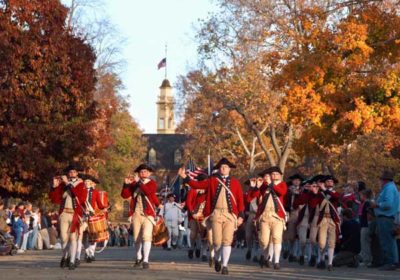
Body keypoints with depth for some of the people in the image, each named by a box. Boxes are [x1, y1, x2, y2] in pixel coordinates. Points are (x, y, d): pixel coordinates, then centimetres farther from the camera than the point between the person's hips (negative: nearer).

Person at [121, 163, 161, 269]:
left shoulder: (152, 183, 2)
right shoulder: (134, 184, 11)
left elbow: (149, 192, -19)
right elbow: (124, 195, 4)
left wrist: (139, 182, -21)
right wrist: (126, 184, -9)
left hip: (148, 214, -3)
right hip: (136, 214, 3)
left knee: (147, 236, -16)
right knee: (137, 238, 9)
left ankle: (145, 260, -19)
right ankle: (138, 258, 28)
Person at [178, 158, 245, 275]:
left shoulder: (235, 182, 8)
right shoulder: (212, 181, 8)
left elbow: (240, 200, 5)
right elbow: (197, 185, 3)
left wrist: (241, 216, -1)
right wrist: (185, 177, -6)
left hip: (230, 214, 0)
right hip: (216, 214, 0)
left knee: (227, 241, -5)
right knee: (217, 241, 0)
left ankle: (225, 266, 1)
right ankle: (217, 259, 28)